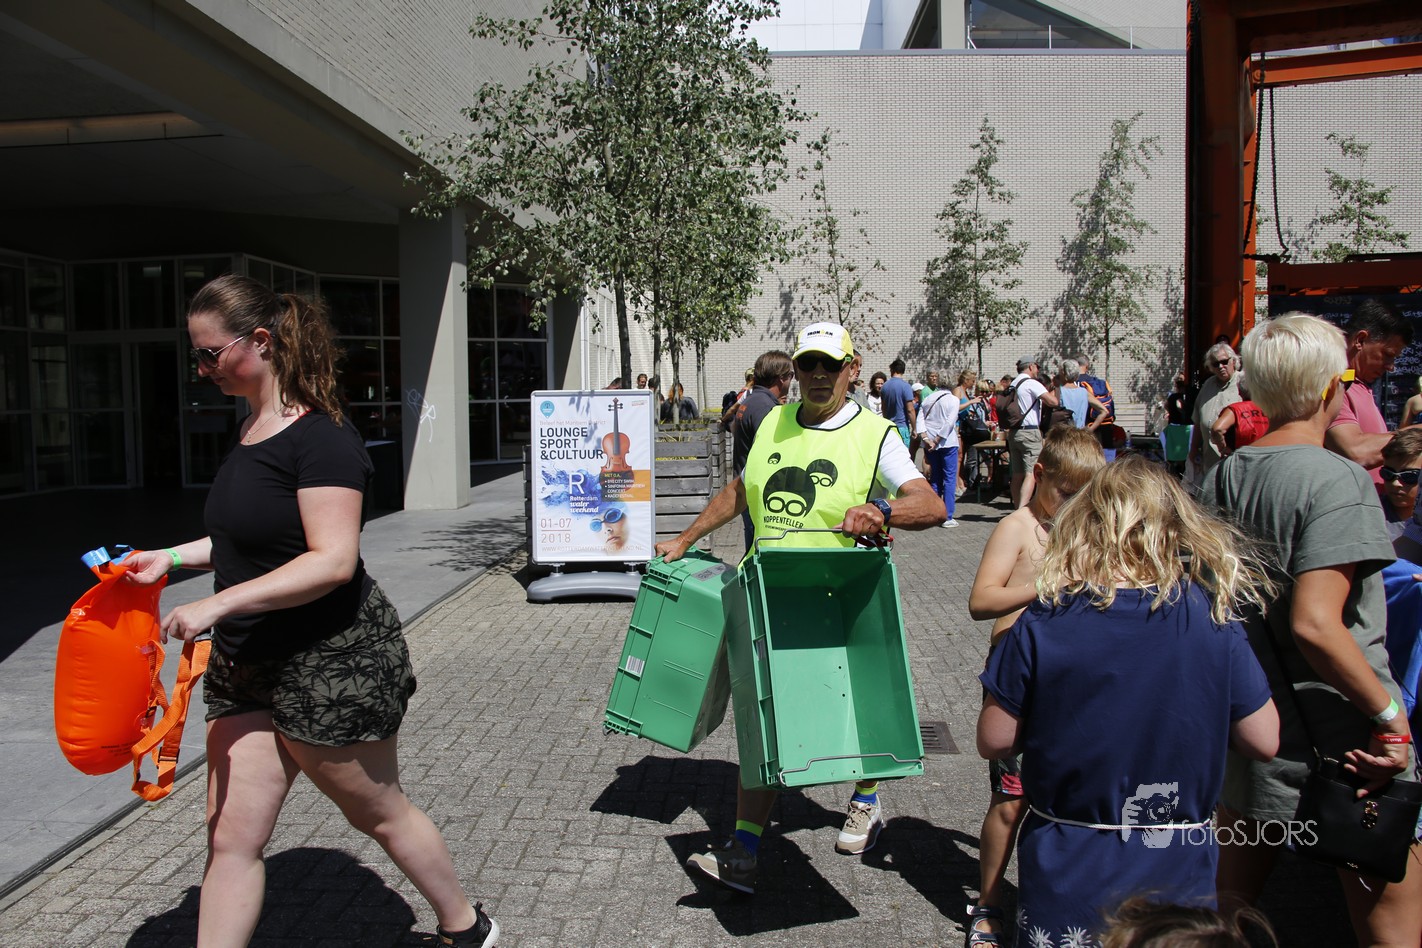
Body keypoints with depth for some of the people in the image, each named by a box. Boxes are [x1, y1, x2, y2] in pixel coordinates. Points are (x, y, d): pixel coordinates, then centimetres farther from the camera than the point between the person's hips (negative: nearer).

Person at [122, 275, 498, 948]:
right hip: (246, 664, 8)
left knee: (378, 812, 10)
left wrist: (218, 604, -27)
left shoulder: (319, 437, -19)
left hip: (332, 662, -8)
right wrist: (168, 558, 11)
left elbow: (333, 560, -25)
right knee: (230, 838, 8)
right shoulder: (251, 431, 11)